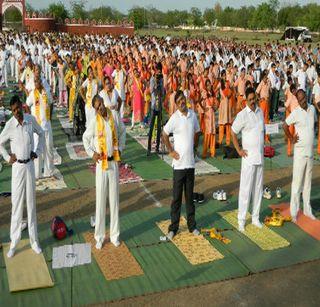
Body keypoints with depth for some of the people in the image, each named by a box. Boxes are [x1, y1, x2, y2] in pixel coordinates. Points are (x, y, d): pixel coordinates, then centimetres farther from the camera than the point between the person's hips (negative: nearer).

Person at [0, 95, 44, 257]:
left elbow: (41, 134, 13)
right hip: (17, 166, -2)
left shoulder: (31, 120, -3)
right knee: (16, 203, 2)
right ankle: (14, 242, 12)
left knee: (31, 202, 9)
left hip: (30, 165, 2)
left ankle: (34, 240, 18)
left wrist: (37, 152, 5)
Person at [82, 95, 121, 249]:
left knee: (114, 199, 9)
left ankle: (114, 235, 19)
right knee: (100, 200, 1)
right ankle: (99, 236, 12)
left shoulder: (113, 117, 1)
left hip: (114, 162, 3)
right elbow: (85, 138, 4)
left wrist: (118, 148, 8)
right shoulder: (94, 121, -8)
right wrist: (91, 153, -6)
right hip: (101, 163, -3)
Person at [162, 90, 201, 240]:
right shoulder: (175, 118, -10)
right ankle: (173, 228, 14)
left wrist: (194, 147, 11)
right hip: (179, 163, -4)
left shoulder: (193, 115, 4)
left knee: (190, 196, 14)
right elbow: (164, 134, -5)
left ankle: (192, 225, 25)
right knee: (176, 197, 3)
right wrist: (171, 151, -6)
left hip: (190, 163, 4)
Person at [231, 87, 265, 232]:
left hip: (260, 156, 6)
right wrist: (239, 150, -7)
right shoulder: (242, 115, -9)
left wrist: (263, 146, 13)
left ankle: (255, 217, 21)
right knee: (245, 188, -3)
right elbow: (233, 132, -4)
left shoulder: (261, 112, 8)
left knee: (258, 187, 11)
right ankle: (241, 220, 6)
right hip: (248, 157, -6)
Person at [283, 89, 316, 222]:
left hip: (310, 152, 6)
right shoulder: (296, 113, -12)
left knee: (308, 182, 13)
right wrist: (291, 138, -7)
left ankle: (307, 209, 25)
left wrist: (312, 136, 13)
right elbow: (285, 126, -8)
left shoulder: (312, 109, 6)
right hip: (300, 152, -5)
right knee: (297, 182, -1)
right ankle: (294, 212, 8)